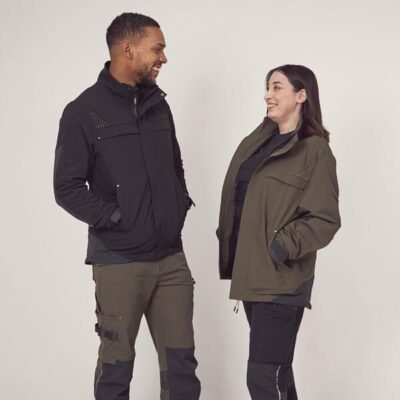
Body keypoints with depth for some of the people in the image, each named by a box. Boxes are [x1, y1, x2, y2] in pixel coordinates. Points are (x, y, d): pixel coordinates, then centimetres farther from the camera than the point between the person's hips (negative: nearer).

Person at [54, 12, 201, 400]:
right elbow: (67, 188, -9)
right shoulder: (84, 112, -6)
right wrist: (118, 218, -15)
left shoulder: (158, 105, 10)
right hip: (119, 261, -5)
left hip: (170, 257, 5)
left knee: (181, 361, 6)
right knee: (117, 364, 5)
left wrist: (180, 206, 6)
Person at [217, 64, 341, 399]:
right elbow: (234, 201, 18)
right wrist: (228, 251, 11)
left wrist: (283, 246, -21)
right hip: (251, 273, 8)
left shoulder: (315, 150, -9)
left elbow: (325, 220, -13)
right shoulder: (256, 143, 13)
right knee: (276, 368, 17)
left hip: (282, 279, -8)